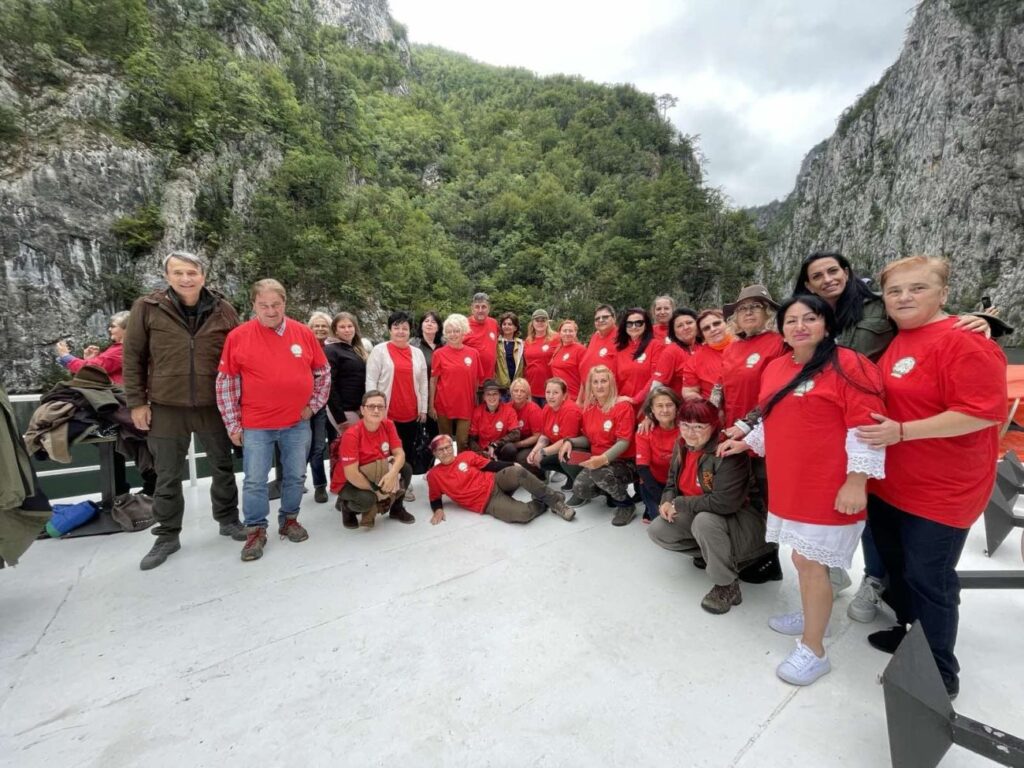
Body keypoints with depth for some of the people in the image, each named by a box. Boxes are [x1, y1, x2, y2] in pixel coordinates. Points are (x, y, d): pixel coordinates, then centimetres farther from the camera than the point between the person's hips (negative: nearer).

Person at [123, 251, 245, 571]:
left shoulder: (223, 310, -2)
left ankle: (228, 519, 33)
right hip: (166, 408, 0)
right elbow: (132, 357, 1)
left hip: (214, 406, 1)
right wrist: (137, 402, -2)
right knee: (167, 477, 11)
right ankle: (168, 535, 29)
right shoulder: (147, 308, -4)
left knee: (223, 467, 14)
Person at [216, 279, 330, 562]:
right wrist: (232, 424, -2)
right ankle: (256, 530, 22)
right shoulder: (238, 336, -4)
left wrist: (313, 405, 3)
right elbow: (225, 383, -1)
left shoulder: (303, 333, 0)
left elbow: (323, 372, 9)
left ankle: (289, 520, 31)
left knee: (295, 476, 12)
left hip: (297, 423, 2)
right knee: (254, 481, 6)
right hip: (255, 425, -1)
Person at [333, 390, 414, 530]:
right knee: (367, 499, -34)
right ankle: (345, 505, 4)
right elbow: (351, 475, -29)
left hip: (375, 474, 6)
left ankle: (396, 508, 11)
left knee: (405, 469, -15)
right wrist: (377, 491, -22)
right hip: (348, 482, -5)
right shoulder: (351, 434, -28)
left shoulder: (388, 425, -11)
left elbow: (399, 453, -13)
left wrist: (392, 473, -34)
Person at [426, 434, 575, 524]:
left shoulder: (466, 456, 8)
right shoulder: (434, 475, 3)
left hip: (494, 482, 3)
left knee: (518, 472, -31)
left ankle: (555, 501, -12)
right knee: (523, 514, -31)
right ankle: (542, 504, 3)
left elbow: (491, 465, 9)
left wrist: (513, 465, 0)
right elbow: (434, 499, 13)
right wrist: (438, 510, -8)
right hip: (487, 503, -3)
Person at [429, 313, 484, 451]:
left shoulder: (473, 353, 2)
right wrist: (431, 405, -3)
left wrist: (476, 402, 7)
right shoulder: (439, 353, -3)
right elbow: (433, 381, -1)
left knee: (463, 441, 4)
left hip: (466, 406, 1)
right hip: (444, 405, -1)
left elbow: (477, 381, 8)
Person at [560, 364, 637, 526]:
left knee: (599, 472, -37)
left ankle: (626, 505, -8)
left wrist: (604, 458, -34)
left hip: (623, 462, -5)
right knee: (580, 488, -21)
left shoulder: (623, 407, -13)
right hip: (596, 459, 5)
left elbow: (623, 442, -18)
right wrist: (570, 441, -8)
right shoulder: (588, 408, 6)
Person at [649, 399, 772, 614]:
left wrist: (679, 504, -23)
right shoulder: (681, 445, -3)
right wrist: (667, 502, -12)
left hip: (738, 518, -8)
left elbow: (724, 503, -33)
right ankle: (713, 553, 12)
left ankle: (728, 586, -14)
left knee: (704, 521, -37)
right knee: (657, 531, -6)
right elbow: (673, 482, 11)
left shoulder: (727, 452, -27)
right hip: (697, 515, 8)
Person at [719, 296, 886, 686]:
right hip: (787, 482, 7)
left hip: (827, 487, -6)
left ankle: (813, 650, 18)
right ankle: (811, 617, 41)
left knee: (813, 563, 1)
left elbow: (865, 427, -16)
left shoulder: (849, 365, -12)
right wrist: (746, 443, 15)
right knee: (801, 558, 19)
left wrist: (856, 480, -20)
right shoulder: (775, 368, 10)